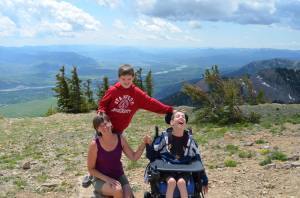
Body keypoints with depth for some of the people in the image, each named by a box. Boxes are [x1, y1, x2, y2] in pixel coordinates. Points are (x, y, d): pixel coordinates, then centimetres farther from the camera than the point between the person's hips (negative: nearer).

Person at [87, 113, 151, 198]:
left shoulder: (120, 139, -7)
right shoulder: (95, 144, -16)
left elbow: (134, 157, 0)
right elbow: (91, 169, -8)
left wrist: (144, 143, -15)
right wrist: (107, 179, -20)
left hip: (119, 176, 3)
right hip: (101, 179, -2)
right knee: (117, 190, -32)